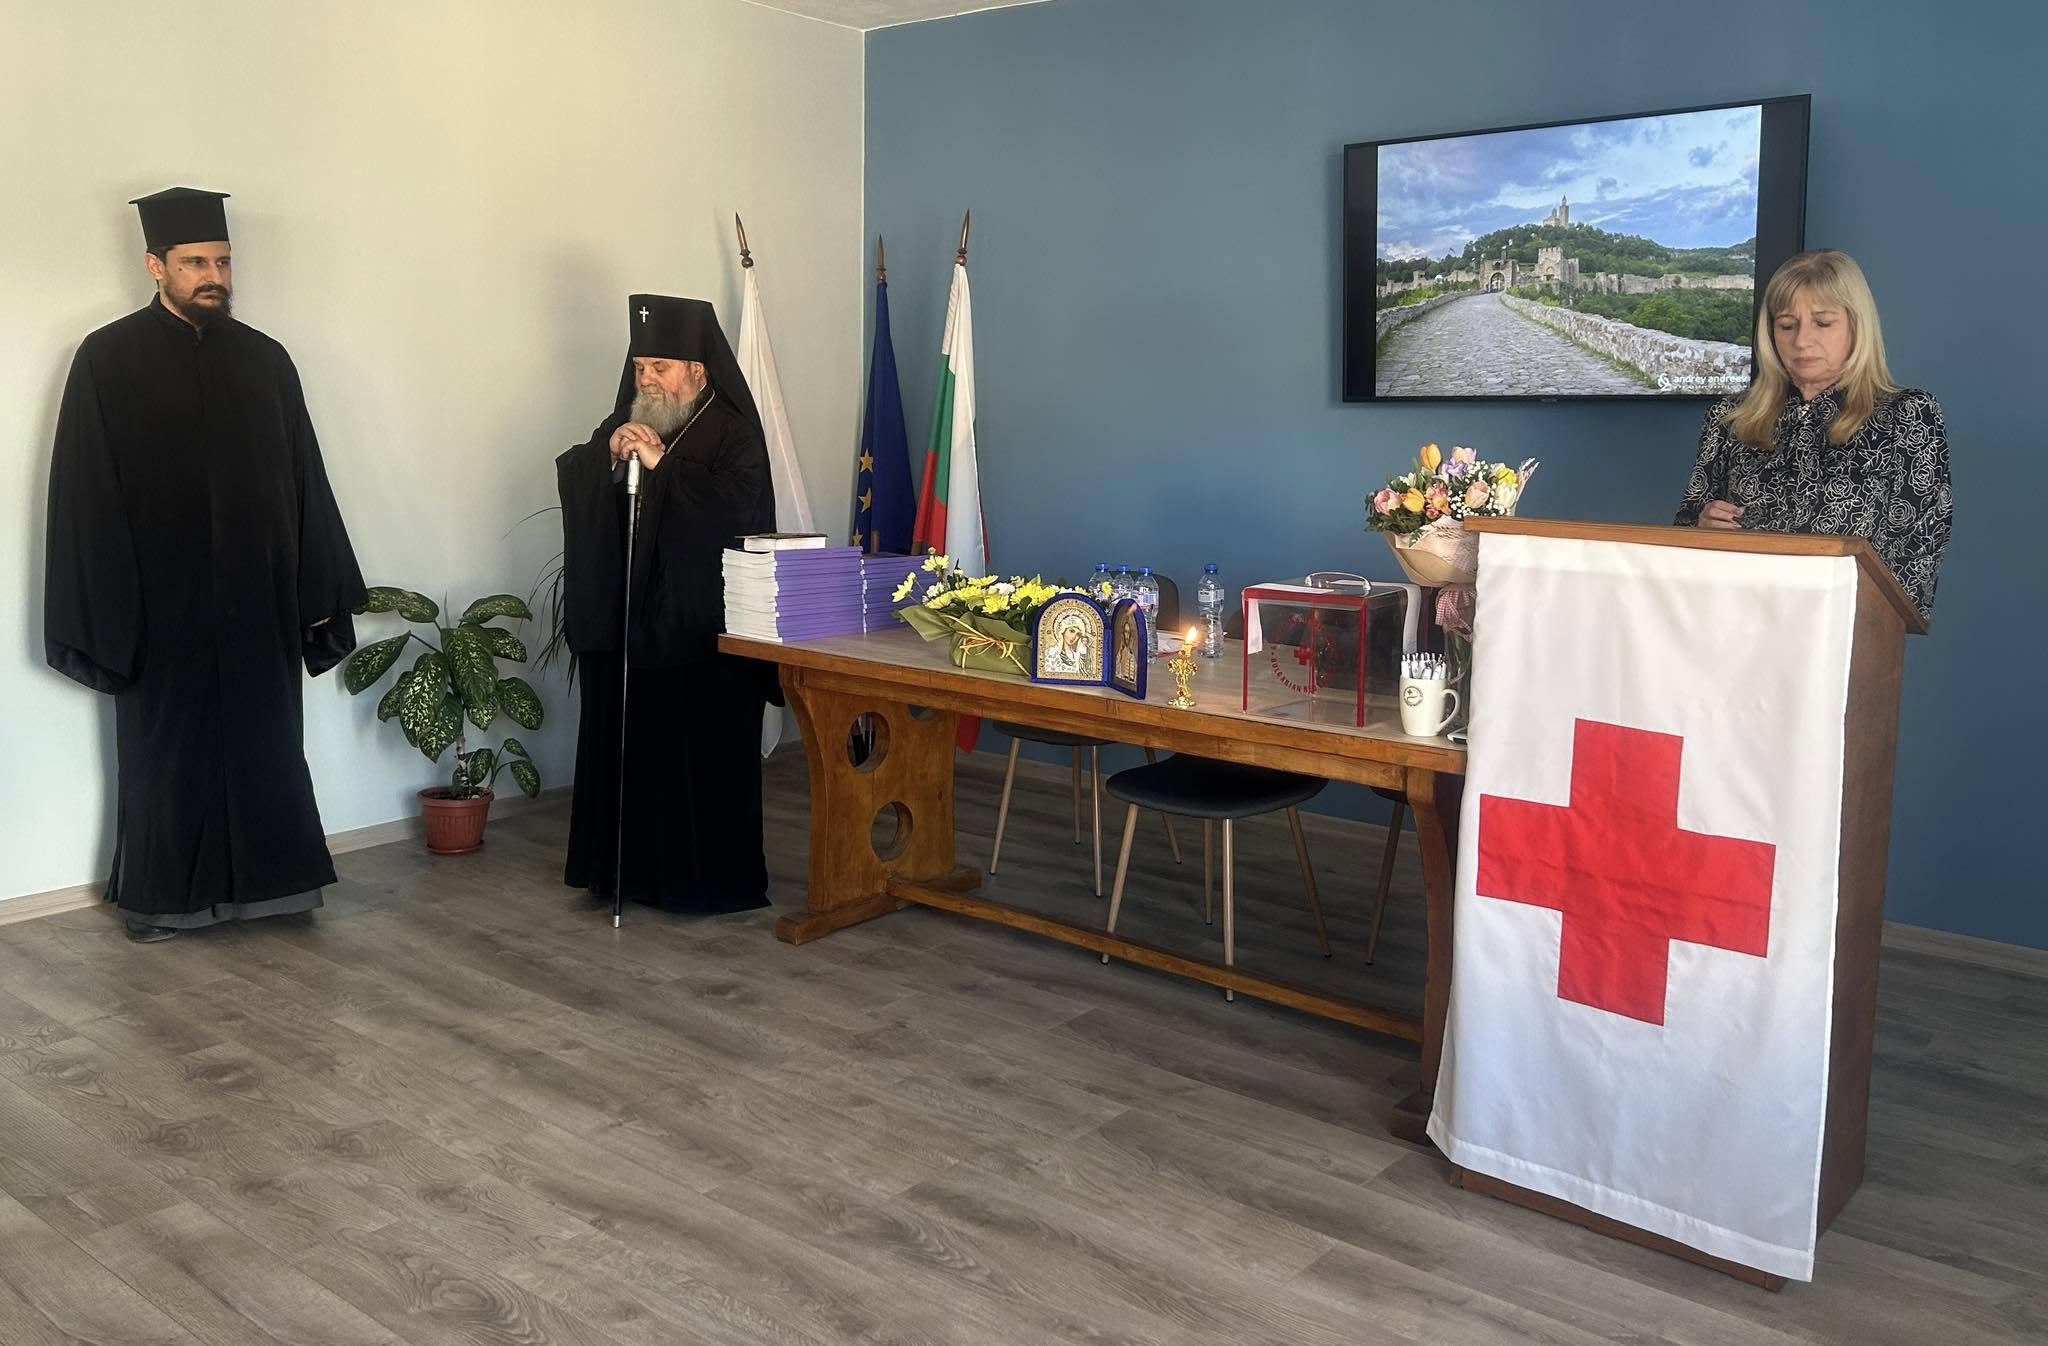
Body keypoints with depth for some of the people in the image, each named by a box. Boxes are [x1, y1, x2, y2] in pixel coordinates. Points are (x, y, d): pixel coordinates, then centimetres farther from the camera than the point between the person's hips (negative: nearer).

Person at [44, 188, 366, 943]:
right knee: (165, 750, 8)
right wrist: (106, 606, -10)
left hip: (258, 596, 3)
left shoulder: (264, 358, 6)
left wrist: (318, 587, 5)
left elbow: (304, 478, 8)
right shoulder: (109, 359, -4)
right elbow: (85, 494, -6)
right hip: (162, 599, -3)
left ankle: (263, 879, 23)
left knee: (264, 744, 10)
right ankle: (159, 895, 21)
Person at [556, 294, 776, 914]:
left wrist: (663, 463, -19)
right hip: (626, 617, 6)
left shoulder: (732, 432, -3)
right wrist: (608, 455, -13)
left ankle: (708, 879, 8)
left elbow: (737, 508, -17)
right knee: (628, 743, 8)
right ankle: (630, 866, 19)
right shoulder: (624, 423, 14)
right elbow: (570, 481, 6)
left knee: (700, 752, -2)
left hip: (700, 628, -5)